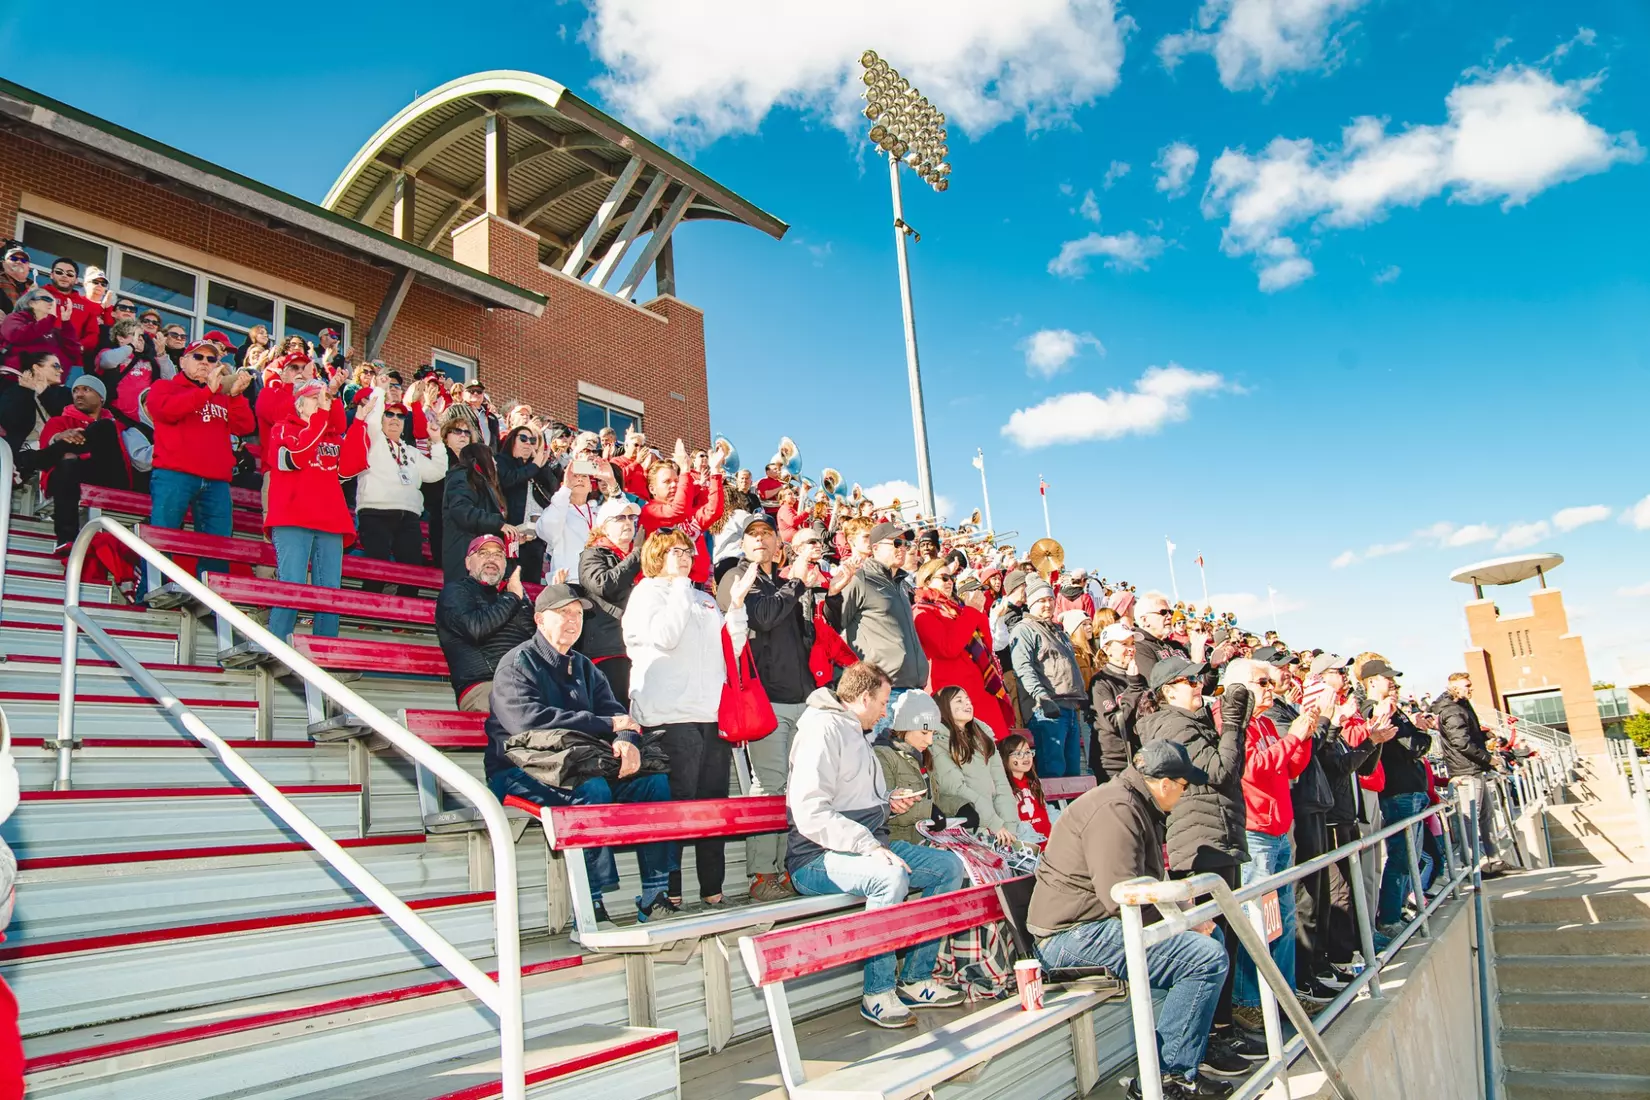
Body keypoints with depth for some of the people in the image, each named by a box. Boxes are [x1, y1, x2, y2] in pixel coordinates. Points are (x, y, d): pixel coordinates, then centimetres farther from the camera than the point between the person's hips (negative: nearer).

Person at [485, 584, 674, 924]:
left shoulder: (584, 667, 21)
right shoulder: (518, 663, -1)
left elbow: (616, 712, 10)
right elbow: (526, 720, -20)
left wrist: (627, 739, -17)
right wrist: (606, 724, -16)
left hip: (585, 763, 7)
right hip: (523, 769, -6)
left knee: (653, 780, -13)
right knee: (591, 787, -34)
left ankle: (655, 900, -14)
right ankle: (591, 906, -31)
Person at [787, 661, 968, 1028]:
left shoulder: (856, 734, 19)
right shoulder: (824, 729, -13)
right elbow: (810, 813, -25)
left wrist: (888, 805, 10)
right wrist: (869, 844, -30)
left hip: (866, 847, 10)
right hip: (817, 858, -10)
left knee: (951, 866, 4)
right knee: (891, 876, -36)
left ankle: (915, 980, 7)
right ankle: (878, 992, -18)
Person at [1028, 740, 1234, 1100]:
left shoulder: (1133, 806, 17)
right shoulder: (1115, 811, -19)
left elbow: (1146, 882, 23)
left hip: (1098, 922, 12)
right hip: (1074, 934, -12)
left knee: (1209, 936, 18)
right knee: (1208, 958, -19)